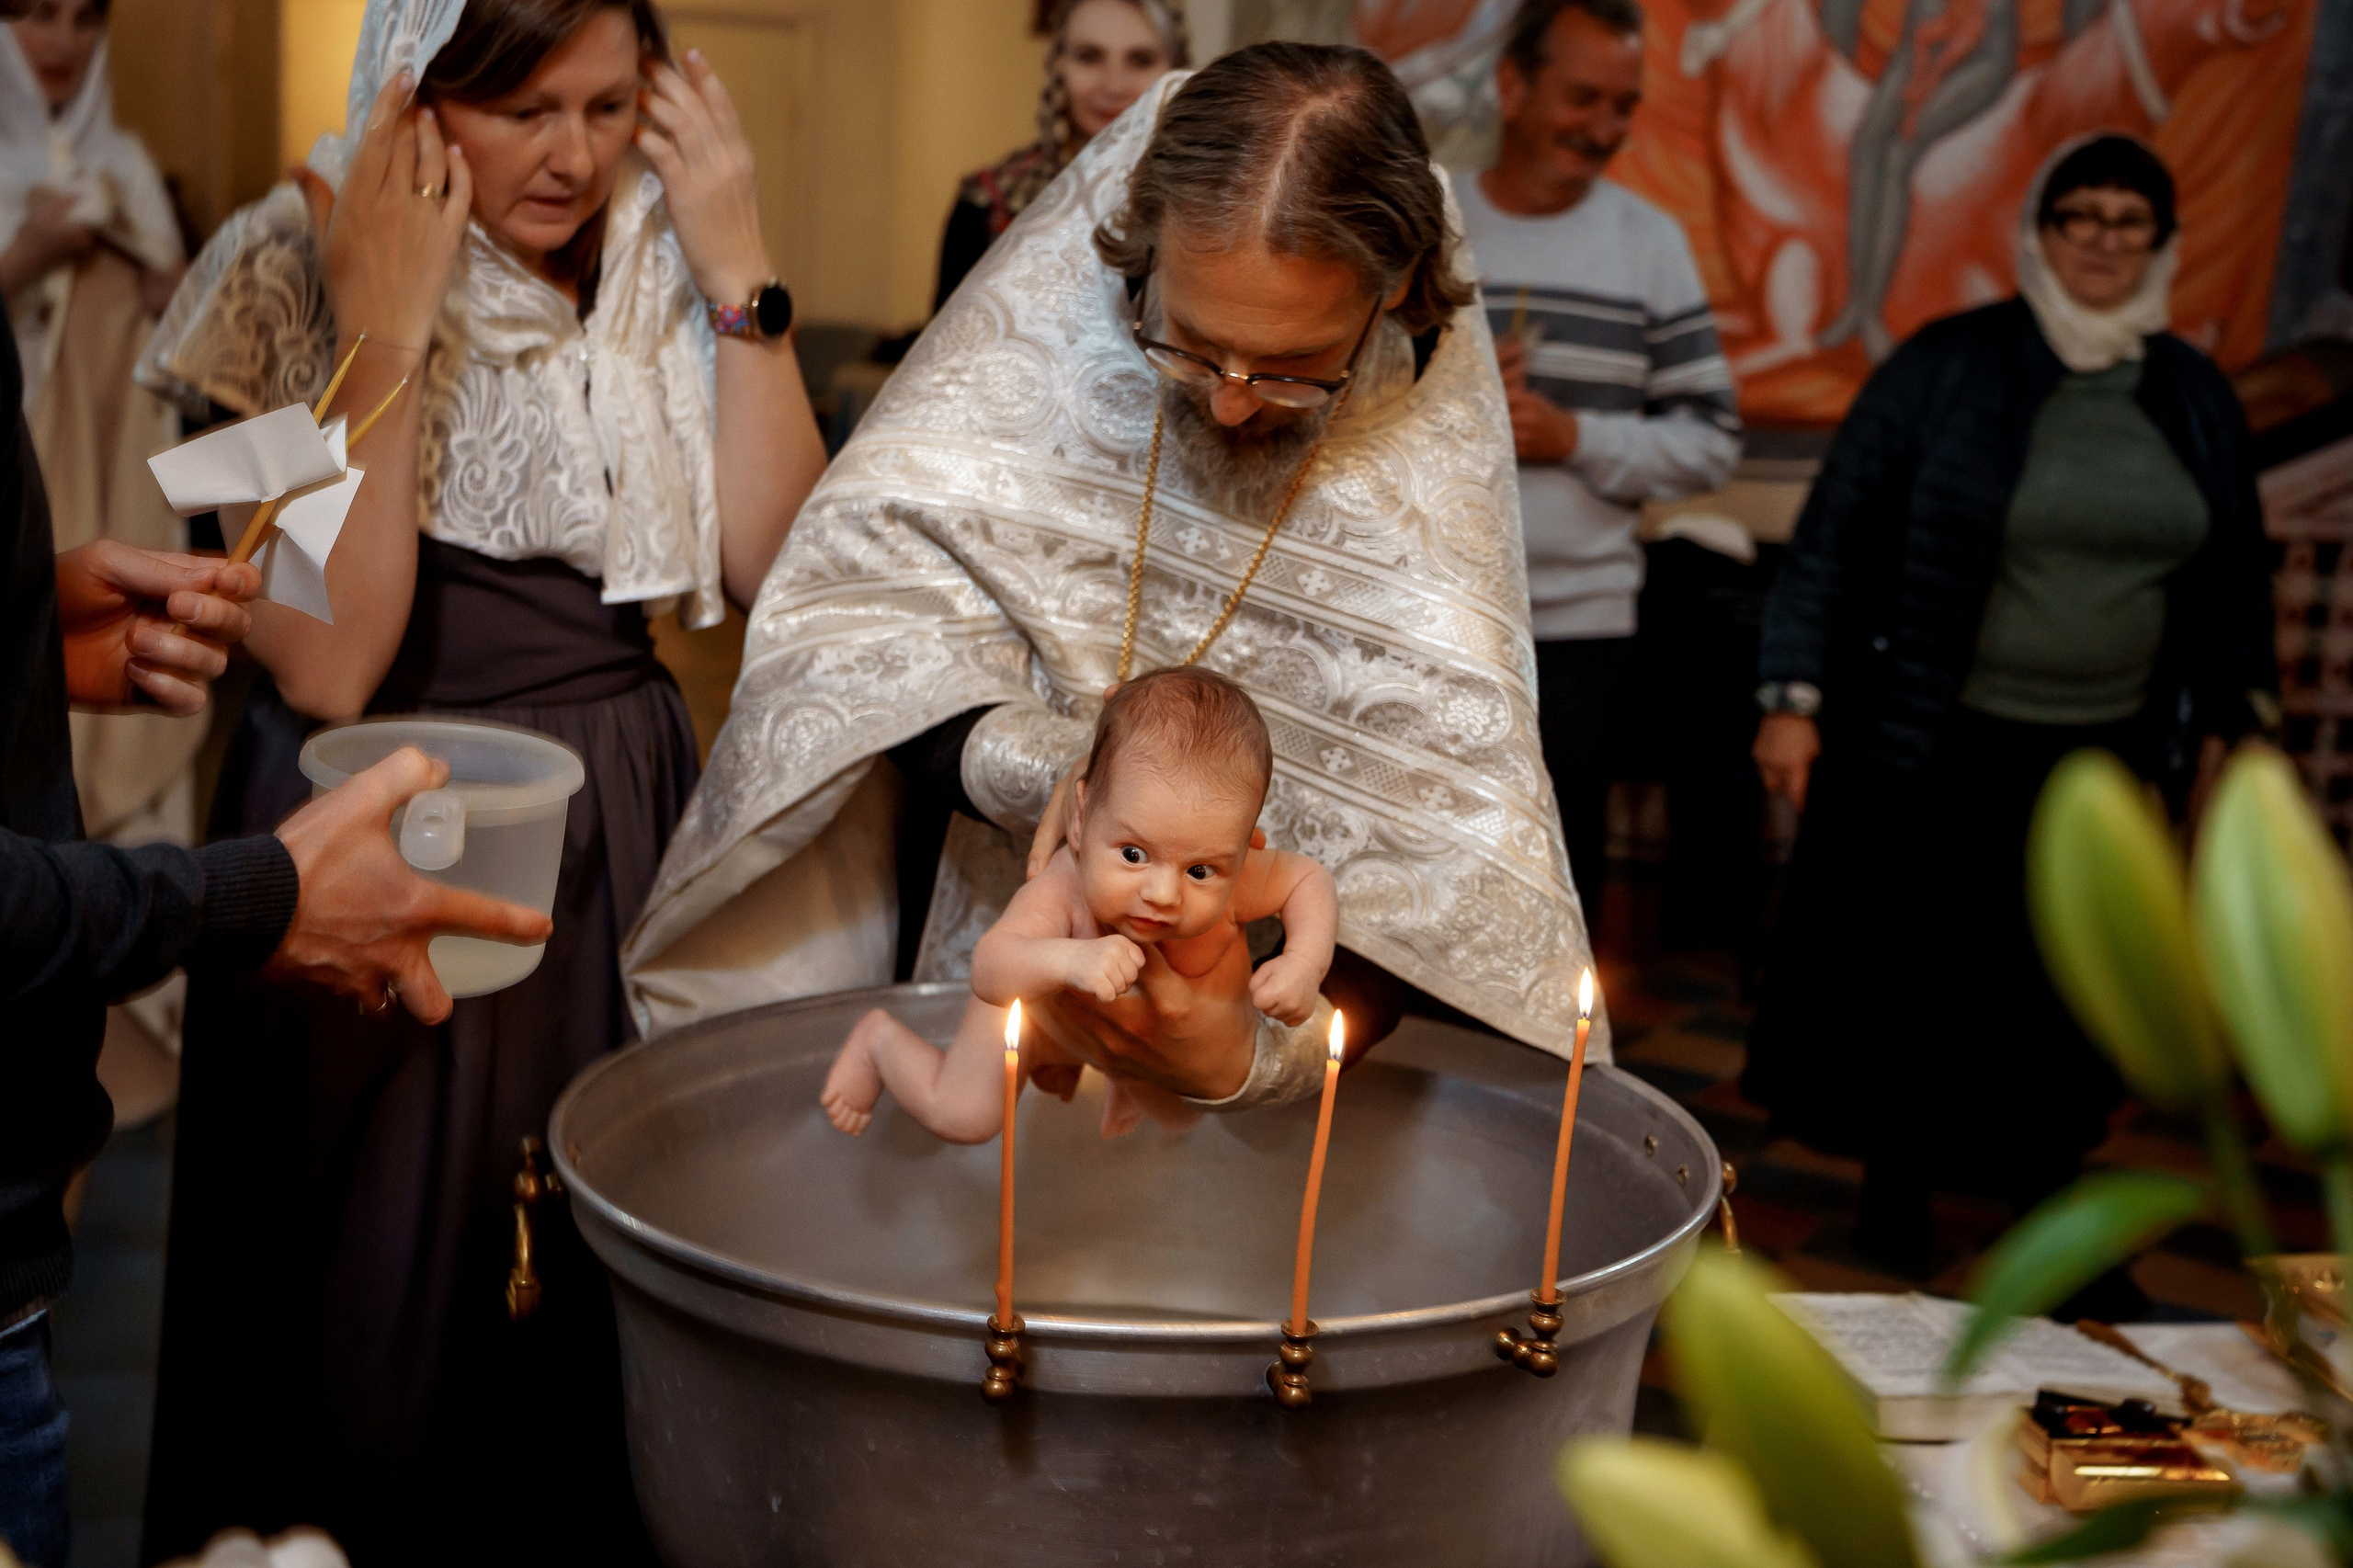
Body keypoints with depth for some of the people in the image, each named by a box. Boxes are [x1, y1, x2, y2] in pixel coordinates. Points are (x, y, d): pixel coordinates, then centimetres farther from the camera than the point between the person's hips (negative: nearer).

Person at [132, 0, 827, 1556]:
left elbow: (769, 565, -6)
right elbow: (326, 666, -20)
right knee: (374, 1323, 7)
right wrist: (386, 333, -22)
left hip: (624, 837, 4)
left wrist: (743, 279, -11)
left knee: (632, 1300, 11)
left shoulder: (658, 263, 3)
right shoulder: (290, 275, -10)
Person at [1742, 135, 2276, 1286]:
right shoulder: (1948, 367, -5)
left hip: (2112, 758, 4)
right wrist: (1794, 697, -9)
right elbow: (1834, 535, -5)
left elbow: (2238, 575, 19)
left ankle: (2044, 1207, 24)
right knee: (1943, 969, 0)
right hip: (1942, 746, -4)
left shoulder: (2197, 400, 8)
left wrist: (2241, 711, 13)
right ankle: (1896, 1188, 22)